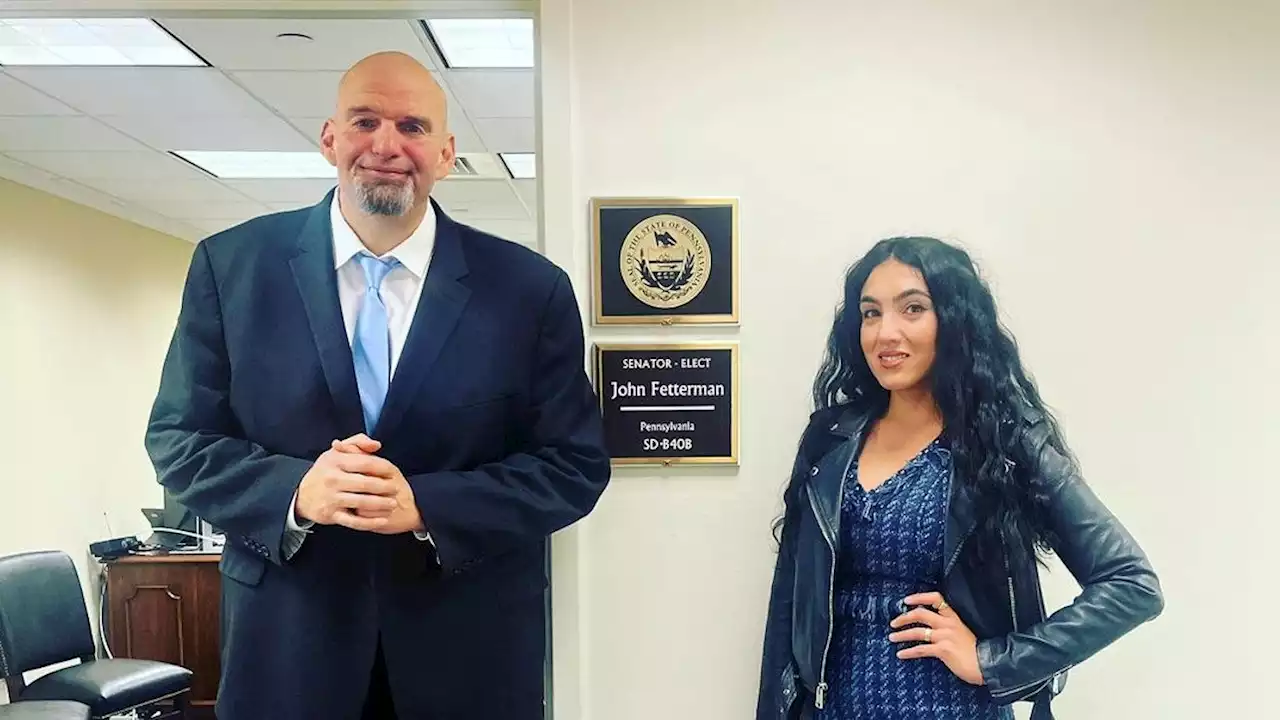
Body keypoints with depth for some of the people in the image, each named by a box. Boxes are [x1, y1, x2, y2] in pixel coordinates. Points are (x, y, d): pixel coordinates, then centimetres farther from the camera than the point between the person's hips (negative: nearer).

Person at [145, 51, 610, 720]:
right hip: (286, 637, 1)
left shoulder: (531, 288, -5)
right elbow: (178, 438, 2)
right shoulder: (230, 265, -2)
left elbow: (576, 465, -5)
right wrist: (293, 491, -17)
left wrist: (426, 505, -18)